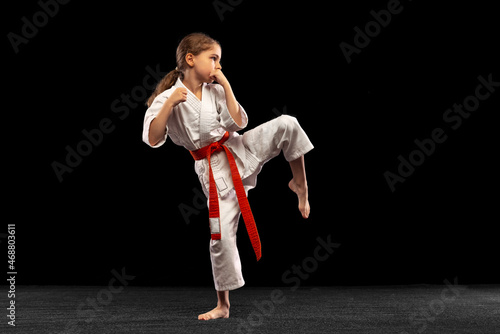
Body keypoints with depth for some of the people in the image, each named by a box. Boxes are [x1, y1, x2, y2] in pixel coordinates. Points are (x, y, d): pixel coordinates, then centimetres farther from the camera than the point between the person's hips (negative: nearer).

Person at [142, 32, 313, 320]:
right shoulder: (168, 97, -8)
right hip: (214, 169, -3)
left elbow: (237, 122, -6)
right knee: (222, 234, -3)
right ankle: (223, 305, 14)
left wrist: (226, 85, -9)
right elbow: (153, 139, -18)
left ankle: (300, 184, 3)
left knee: (286, 124, -19)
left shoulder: (215, 91, 4)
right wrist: (170, 104, -28)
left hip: (239, 151, 3)